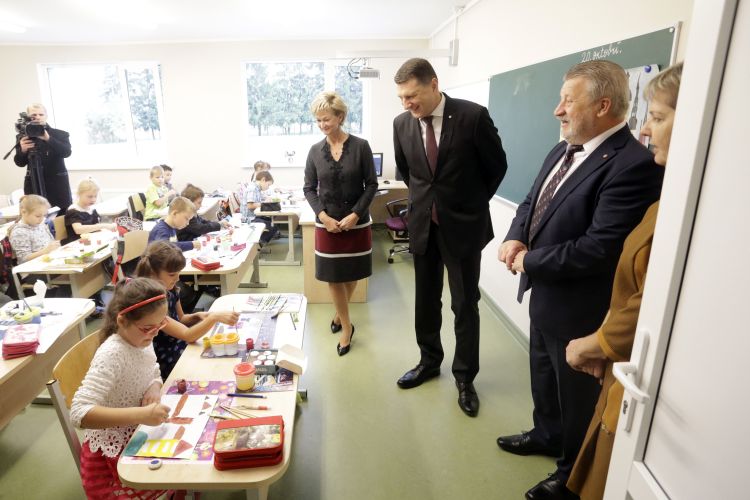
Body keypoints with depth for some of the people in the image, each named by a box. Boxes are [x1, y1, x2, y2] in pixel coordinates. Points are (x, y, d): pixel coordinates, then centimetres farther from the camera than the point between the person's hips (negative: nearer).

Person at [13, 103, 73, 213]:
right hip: (34, 184, 1)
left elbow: (67, 152, -14)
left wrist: (48, 139, -24)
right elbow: (20, 163, 6)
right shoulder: (23, 137, 7)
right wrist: (22, 150, -14)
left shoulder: (60, 134, 2)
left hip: (58, 183, -1)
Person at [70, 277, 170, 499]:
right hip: (111, 455, -7)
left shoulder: (141, 339, -5)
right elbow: (80, 413, -35)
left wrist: (154, 389, -11)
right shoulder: (112, 355, -28)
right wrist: (141, 414, -43)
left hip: (136, 435, 7)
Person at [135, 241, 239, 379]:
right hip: (170, 365, -7)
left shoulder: (170, 290, -4)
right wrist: (214, 317, -40)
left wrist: (197, 316, -6)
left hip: (183, 349, 7)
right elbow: (187, 335, -27)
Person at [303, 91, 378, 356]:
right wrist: (324, 216, -11)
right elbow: (309, 188, 3)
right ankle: (346, 326, 26)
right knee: (333, 277, 6)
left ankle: (339, 313, 41)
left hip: (357, 223, -1)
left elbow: (371, 185, -5)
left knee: (351, 274, 13)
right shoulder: (315, 150, -1)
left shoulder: (360, 146, -7)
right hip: (327, 224, 1)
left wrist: (354, 215, -15)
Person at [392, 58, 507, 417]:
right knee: (425, 301, 14)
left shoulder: (473, 116, -13)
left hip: (463, 224, -3)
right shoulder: (402, 123, -2)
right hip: (422, 223, 4)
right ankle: (429, 361, 35)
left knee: (465, 305, 6)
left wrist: (473, 203, 7)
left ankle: (465, 377, 23)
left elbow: (497, 166, -1)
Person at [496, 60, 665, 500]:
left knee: (577, 397, 15)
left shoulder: (634, 164, -25)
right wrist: (516, 238, -7)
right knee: (544, 378, 28)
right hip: (544, 293, 9)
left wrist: (530, 261, -19)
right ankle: (546, 435, 54)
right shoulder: (563, 152, 5)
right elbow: (532, 202, 13)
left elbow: (600, 248, -31)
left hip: (578, 308, -8)